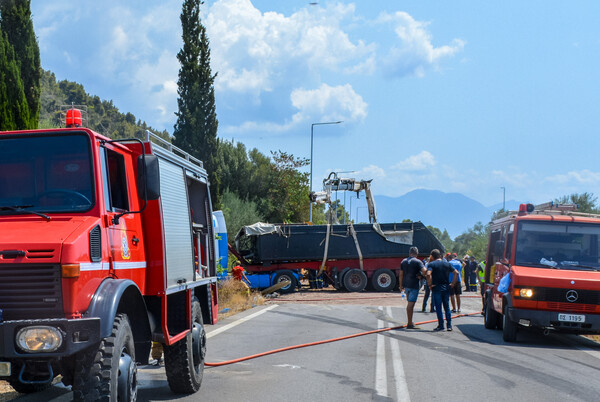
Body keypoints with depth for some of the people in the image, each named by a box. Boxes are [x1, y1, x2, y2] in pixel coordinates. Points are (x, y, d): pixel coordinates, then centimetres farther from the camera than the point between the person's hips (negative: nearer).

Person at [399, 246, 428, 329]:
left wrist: (401, 285, 16)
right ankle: (409, 324, -6)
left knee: (410, 302, 18)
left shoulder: (403, 261, 9)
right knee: (411, 303, -6)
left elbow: (401, 274, 11)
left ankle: (410, 322, 23)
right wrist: (421, 276, -5)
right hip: (414, 285, -6)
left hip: (406, 285, 6)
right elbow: (424, 270, -24)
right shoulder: (417, 262, -9)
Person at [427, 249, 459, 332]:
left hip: (436, 288, -4)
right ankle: (449, 325, 9)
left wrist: (430, 285, -12)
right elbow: (456, 273, 2)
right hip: (446, 288, 4)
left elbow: (428, 274, -22)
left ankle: (441, 326, 0)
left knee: (438, 308, 1)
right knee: (447, 307, 11)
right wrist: (453, 283, 4)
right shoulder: (447, 263, 8)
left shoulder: (431, 264, -5)